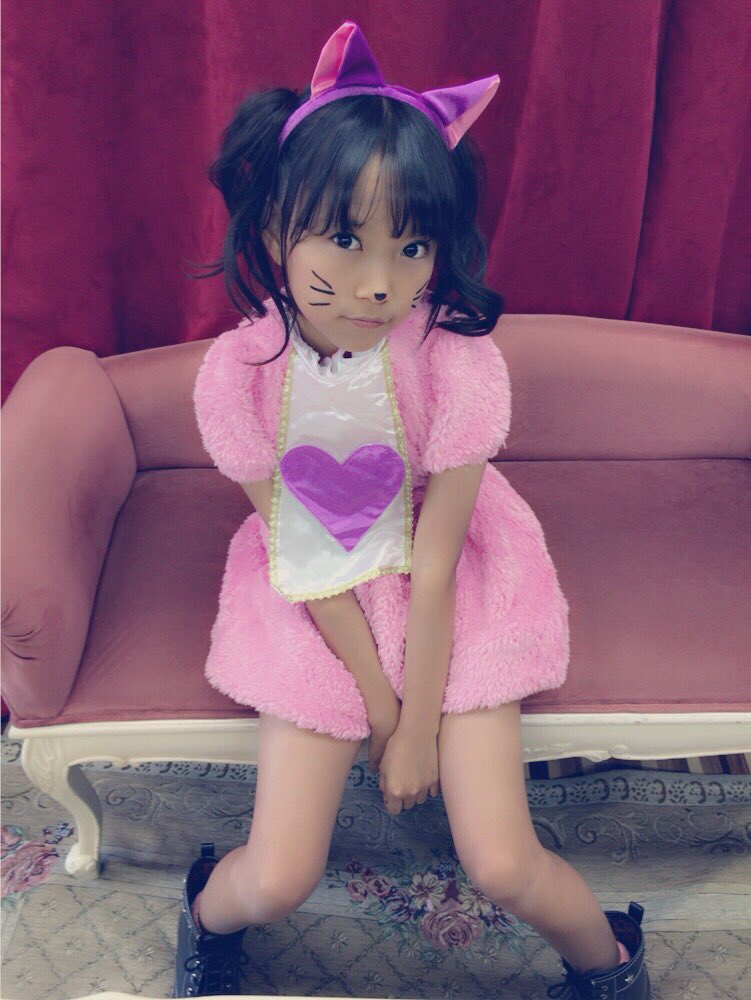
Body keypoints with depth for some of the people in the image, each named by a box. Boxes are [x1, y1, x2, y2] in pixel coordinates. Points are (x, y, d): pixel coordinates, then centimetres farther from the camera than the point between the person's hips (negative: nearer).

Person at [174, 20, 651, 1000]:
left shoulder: (459, 362, -24)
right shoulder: (238, 373, -21)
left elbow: (433, 564, -17)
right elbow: (307, 559, -13)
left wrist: (420, 727, -9)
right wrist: (378, 708, -10)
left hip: (451, 594, -1)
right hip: (316, 604, 1)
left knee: (503, 863, -7)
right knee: (279, 879, -5)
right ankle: (210, 910, 35)